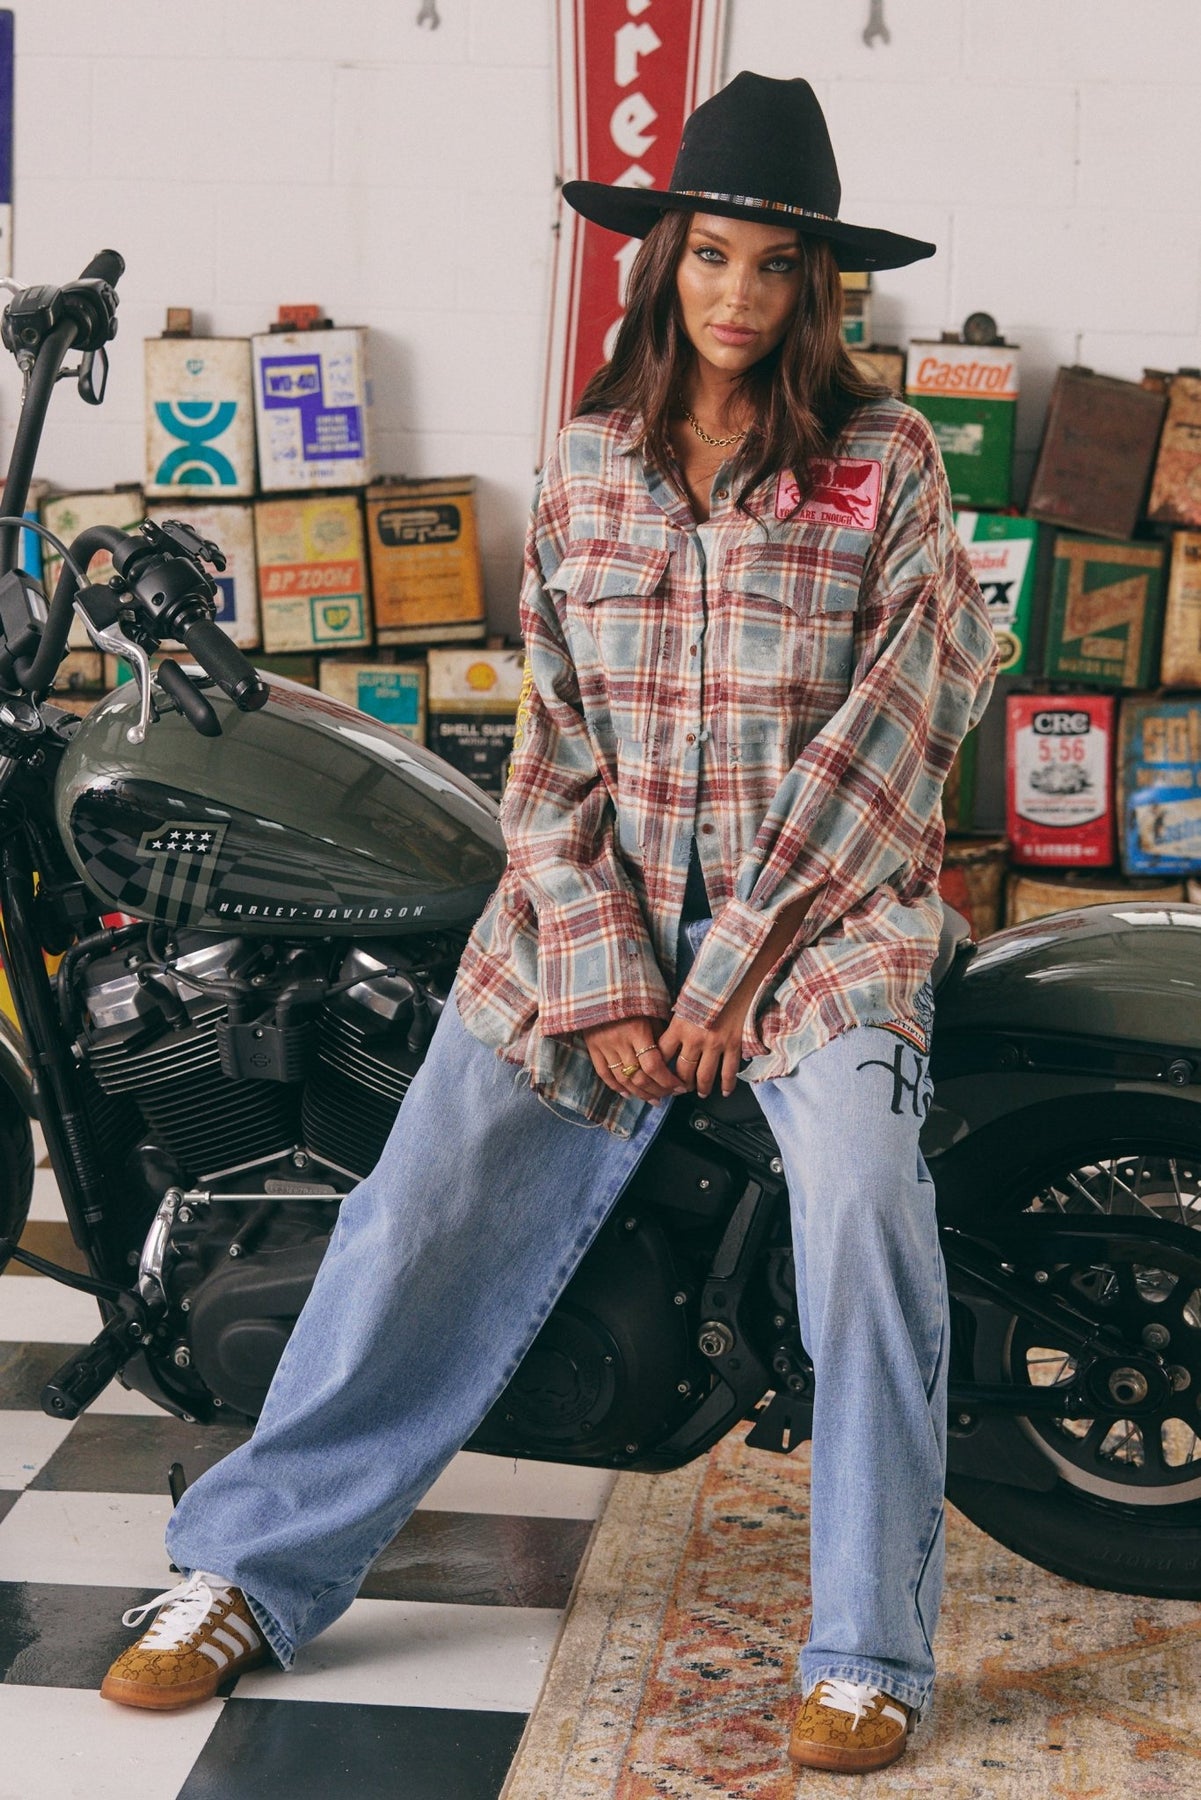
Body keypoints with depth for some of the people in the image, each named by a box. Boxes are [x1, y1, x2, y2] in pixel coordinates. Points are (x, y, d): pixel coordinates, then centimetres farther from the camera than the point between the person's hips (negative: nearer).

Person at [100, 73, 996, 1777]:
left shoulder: (885, 456, -1)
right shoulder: (587, 458, 7)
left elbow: (888, 731, -7)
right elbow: (555, 738, 4)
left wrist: (741, 970, -13)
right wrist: (603, 985, -8)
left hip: (823, 899, -2)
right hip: (597, 905, 3)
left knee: (863, 1201, -25)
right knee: (425, 1220, -5)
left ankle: (870, 1653, -11)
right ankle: (248, 1571, 10)